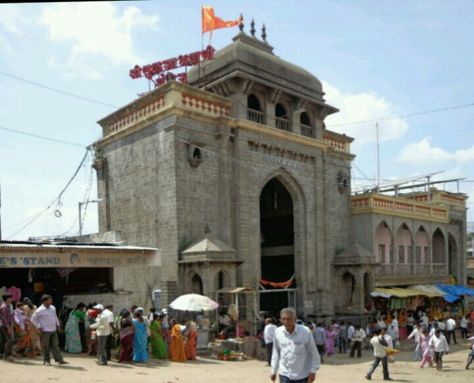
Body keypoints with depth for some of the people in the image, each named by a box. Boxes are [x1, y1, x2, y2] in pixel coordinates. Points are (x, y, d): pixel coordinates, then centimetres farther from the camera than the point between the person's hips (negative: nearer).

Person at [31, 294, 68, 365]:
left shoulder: (53, 308, 9)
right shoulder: (40, 310, -11)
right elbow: (33, 319, -4)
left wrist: (58, 324, 16)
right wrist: (39, 327, -8)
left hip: (53, 330, 6)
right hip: (45, 331, -6)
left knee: (55, 345, 5)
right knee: (45, 346, 3)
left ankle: (59, 360, 6)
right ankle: (47, 360, 16)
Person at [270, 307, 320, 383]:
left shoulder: (305, 332, -14)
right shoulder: (278, 332, -6)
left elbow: (314, 353, -5)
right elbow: (276, 353, 6)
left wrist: (313, 371, -9)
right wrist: (273, 371, 9)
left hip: (302, 376, -2)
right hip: (285, 375, 2)